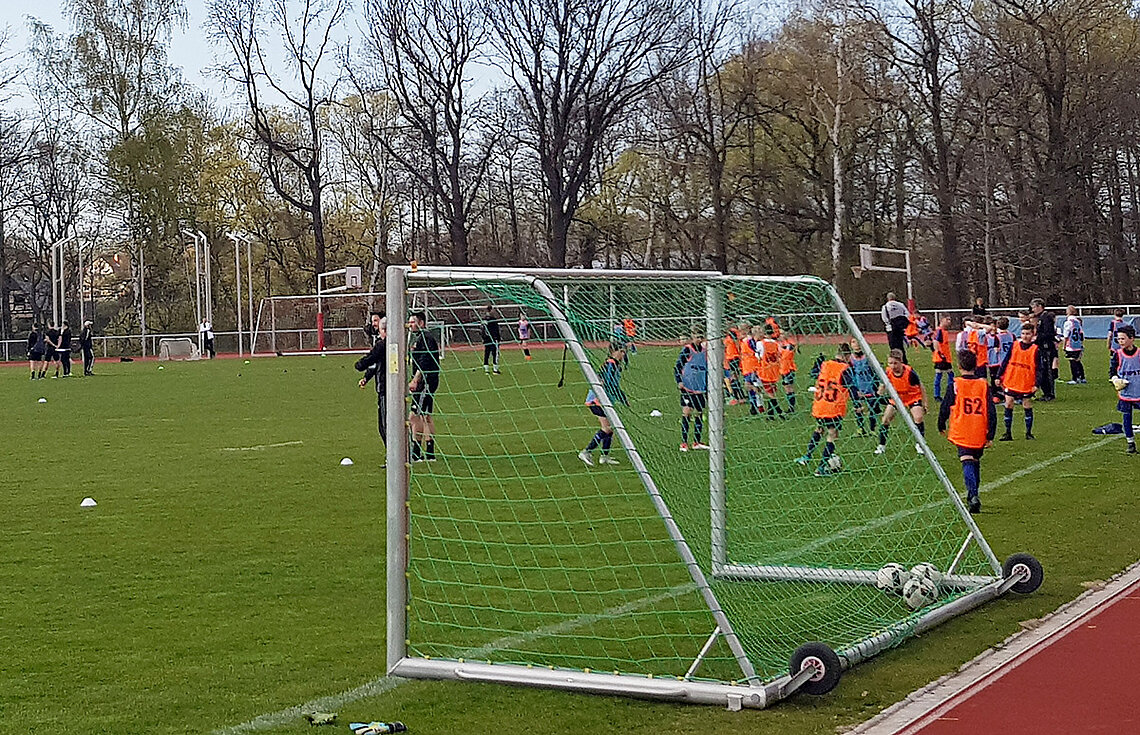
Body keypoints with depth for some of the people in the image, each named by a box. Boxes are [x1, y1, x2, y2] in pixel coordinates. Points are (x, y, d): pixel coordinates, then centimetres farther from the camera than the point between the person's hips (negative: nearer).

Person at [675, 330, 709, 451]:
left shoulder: (705, 351, 10)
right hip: (687, 387, -5)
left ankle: (697, 442, 15)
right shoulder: (686, 350, -4)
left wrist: (708, 385, 19)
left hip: (701, 389, 5)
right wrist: (679, 381, -13)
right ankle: (684, 443, -3)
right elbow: (677, 366, -2)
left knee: (699, 414, 8)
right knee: (686, 413, -6)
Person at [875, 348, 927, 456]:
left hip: (913, 396, -3)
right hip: (896, 397, 3)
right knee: (885, 419, -5)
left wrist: (924, 404, -11)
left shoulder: (910, 372, -30)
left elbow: (921, 387, -15)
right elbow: (882, 388, -9)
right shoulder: (888, 373, -22)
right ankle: (881, 445, 11)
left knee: (919, 418, -21)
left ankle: (919, 444, -1)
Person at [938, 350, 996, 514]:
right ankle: (973, 497, 28)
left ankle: (973, 495, -29)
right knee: (976, 463, 20)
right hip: (980, 435, 3)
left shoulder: (954, 385, -5)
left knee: (967, 463, -8)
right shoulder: (984, 385, 1)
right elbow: (991, 412, 0)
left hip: (961, 434, -3)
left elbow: (945, 408, 2)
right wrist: (990, 436, 5)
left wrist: (941, 427, 20)